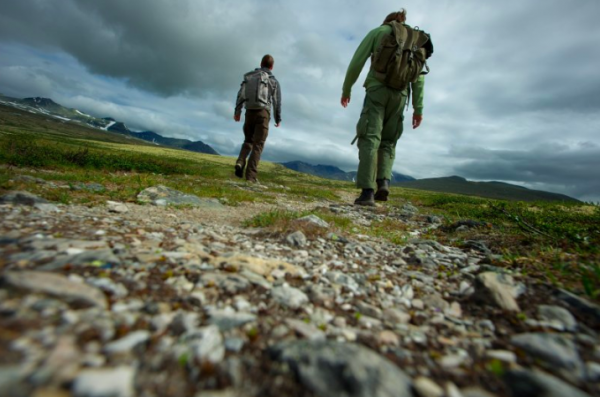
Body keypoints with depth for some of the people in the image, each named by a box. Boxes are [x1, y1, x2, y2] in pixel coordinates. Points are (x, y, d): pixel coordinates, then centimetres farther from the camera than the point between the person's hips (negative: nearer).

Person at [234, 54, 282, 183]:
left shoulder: (249, 77, 17)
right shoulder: (273, 80, 7)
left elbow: (241, 94, 6)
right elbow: (277, 101, 4)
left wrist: (237, 111, 3)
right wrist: (278, 119, 13)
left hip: (249, 112, 3)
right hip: (263, 112, -3)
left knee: (248, 141, 18)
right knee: (258, 145, -5)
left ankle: (240, 162, -8)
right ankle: (251, 175, -13)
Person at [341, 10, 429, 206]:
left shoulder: (378, 31, 15)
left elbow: (357, 62, 3)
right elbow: (419, 77, 13)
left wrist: (346, 89, 11)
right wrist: (418, 108, 10)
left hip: (378, 89, -3)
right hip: (400, 94, 4)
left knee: (370, 138, -10)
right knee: (388, 141, 11)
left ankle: (367, 191, -22)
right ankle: (384, 181, -11)